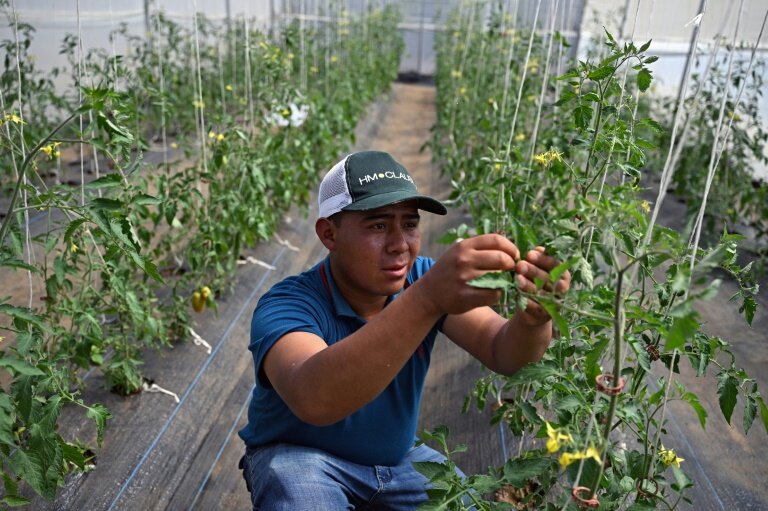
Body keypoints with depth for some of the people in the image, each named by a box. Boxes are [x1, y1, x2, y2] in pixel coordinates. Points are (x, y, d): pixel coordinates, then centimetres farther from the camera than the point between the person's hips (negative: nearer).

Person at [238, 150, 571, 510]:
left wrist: (533, 318, -49)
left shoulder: (424, 278, -13)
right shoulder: (287, 305, -28)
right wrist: (427, 299, -60)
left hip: (398, 458, 4)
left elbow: (501, 354, -25)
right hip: (301, 457, -4)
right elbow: (312, 400, -49)